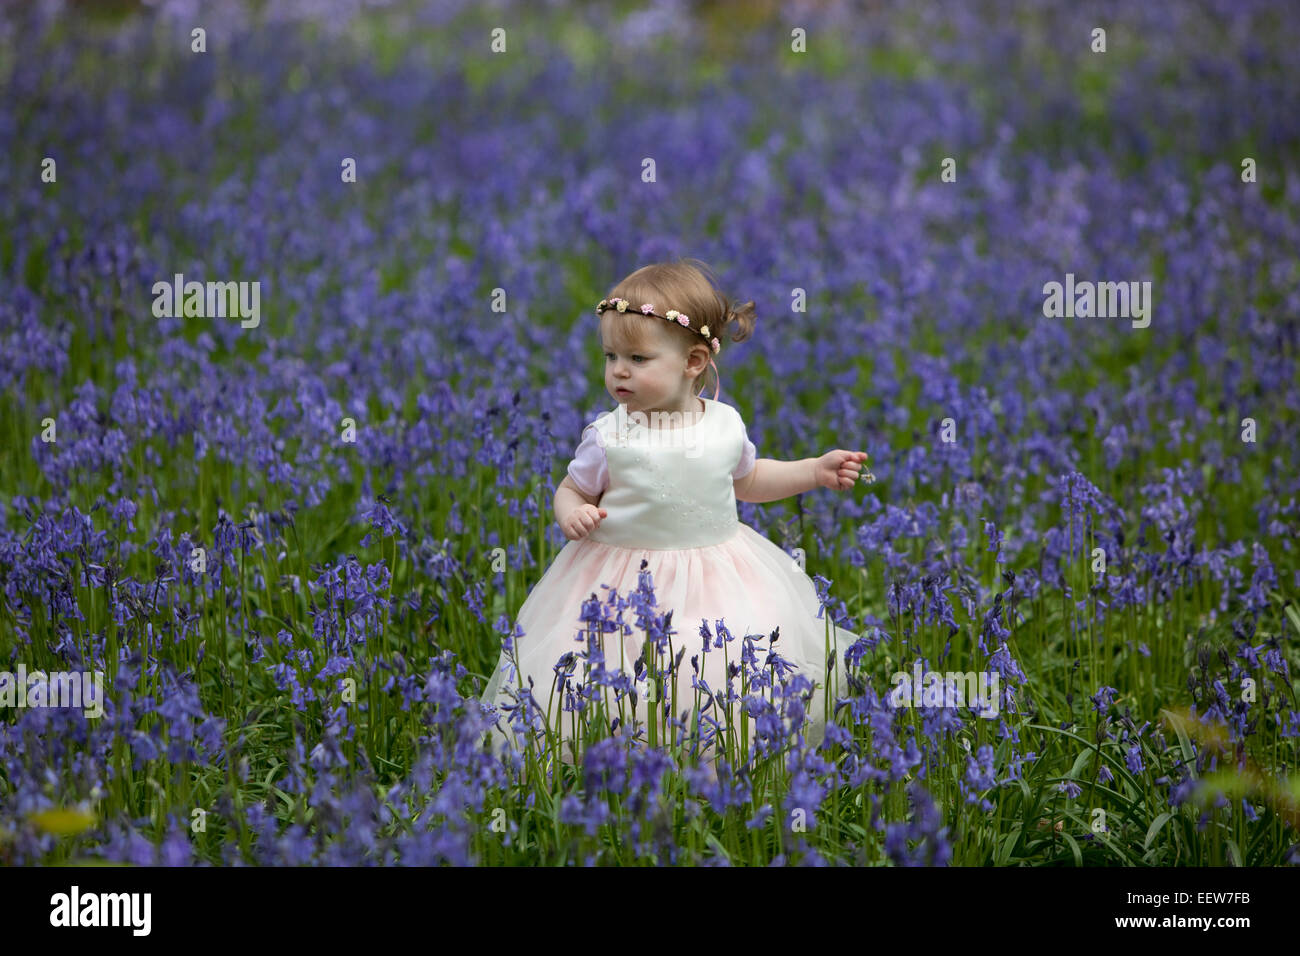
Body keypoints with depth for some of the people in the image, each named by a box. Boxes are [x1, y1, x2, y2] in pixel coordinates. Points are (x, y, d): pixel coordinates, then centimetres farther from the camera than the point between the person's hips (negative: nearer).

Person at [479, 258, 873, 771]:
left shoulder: (725, 424, -1)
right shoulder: (609, 436, -10)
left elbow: (746, 479, 19)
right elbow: (572, 489, 4)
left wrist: (816, 471, 13)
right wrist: (572, 513, -19)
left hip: (715, 571, 3)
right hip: (624, 583, -2)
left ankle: (716, 763, 19)